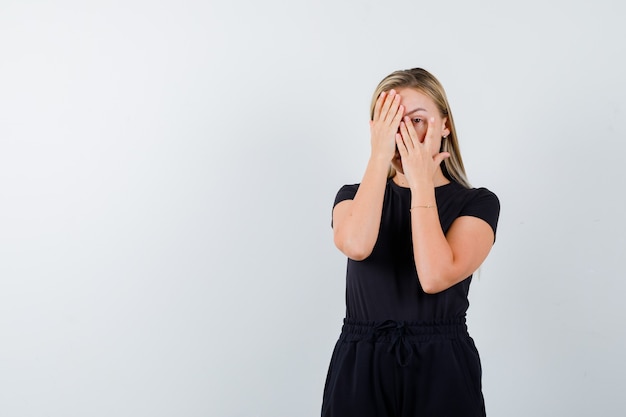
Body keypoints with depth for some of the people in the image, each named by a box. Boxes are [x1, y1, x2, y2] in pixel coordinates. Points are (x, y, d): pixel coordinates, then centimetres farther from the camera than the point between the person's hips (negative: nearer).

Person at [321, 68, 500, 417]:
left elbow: (435, 276, -19)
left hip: (442, 372, -1)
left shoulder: (478, 203, -2)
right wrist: (380, 156, -16)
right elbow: (356, 245, -19)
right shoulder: (356, 196, 5)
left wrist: (421, 182, -14)